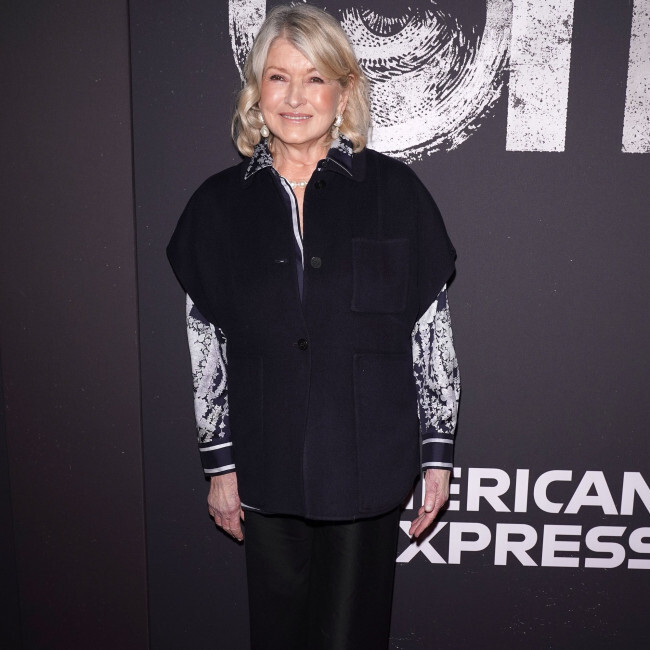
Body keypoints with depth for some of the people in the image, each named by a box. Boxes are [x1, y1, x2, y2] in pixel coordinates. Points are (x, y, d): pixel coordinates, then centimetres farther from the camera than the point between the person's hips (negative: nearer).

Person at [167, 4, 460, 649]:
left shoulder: (394, 191, -4)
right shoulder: (219, 203, 1)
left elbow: (432, 332, -1)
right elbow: (206, 347, 4)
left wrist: (437, 451, 0)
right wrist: (219, 463, 5)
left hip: (367, 467, -1)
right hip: (266, 469, 2)